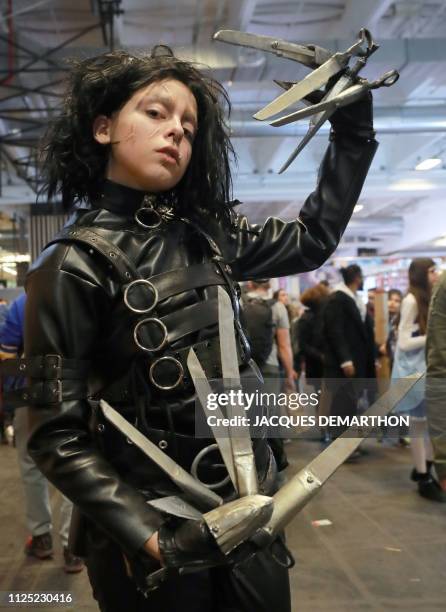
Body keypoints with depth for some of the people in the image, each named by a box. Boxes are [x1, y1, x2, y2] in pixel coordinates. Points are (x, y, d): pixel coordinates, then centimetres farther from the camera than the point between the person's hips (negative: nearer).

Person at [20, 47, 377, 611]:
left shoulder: (208, 232, 1)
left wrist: (352, 126, 8)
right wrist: (153, 539, -25)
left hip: (246, 503, 6)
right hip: (151, 525, -5)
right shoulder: (73, 266, -14)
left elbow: (314, 239, 13)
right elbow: (58, 438, -15)